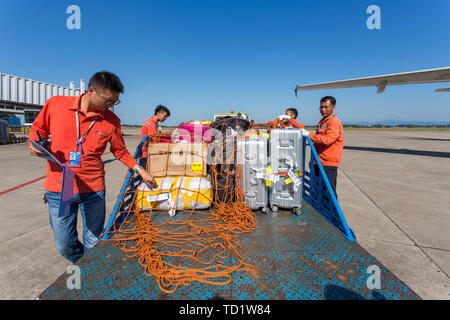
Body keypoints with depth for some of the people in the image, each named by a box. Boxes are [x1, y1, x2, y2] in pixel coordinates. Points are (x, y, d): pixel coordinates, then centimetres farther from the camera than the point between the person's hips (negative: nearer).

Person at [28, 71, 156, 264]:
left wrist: (140, 170, 1)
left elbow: (120, 151, 7)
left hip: (93, 190, 0)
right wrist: (34, 144, -8)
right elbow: (38, 128, 12)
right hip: (58, 189, 1)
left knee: (93, 245, 10)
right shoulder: (56, 104, -4)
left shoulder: (111, 121, -4)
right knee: (64, 245, 12)